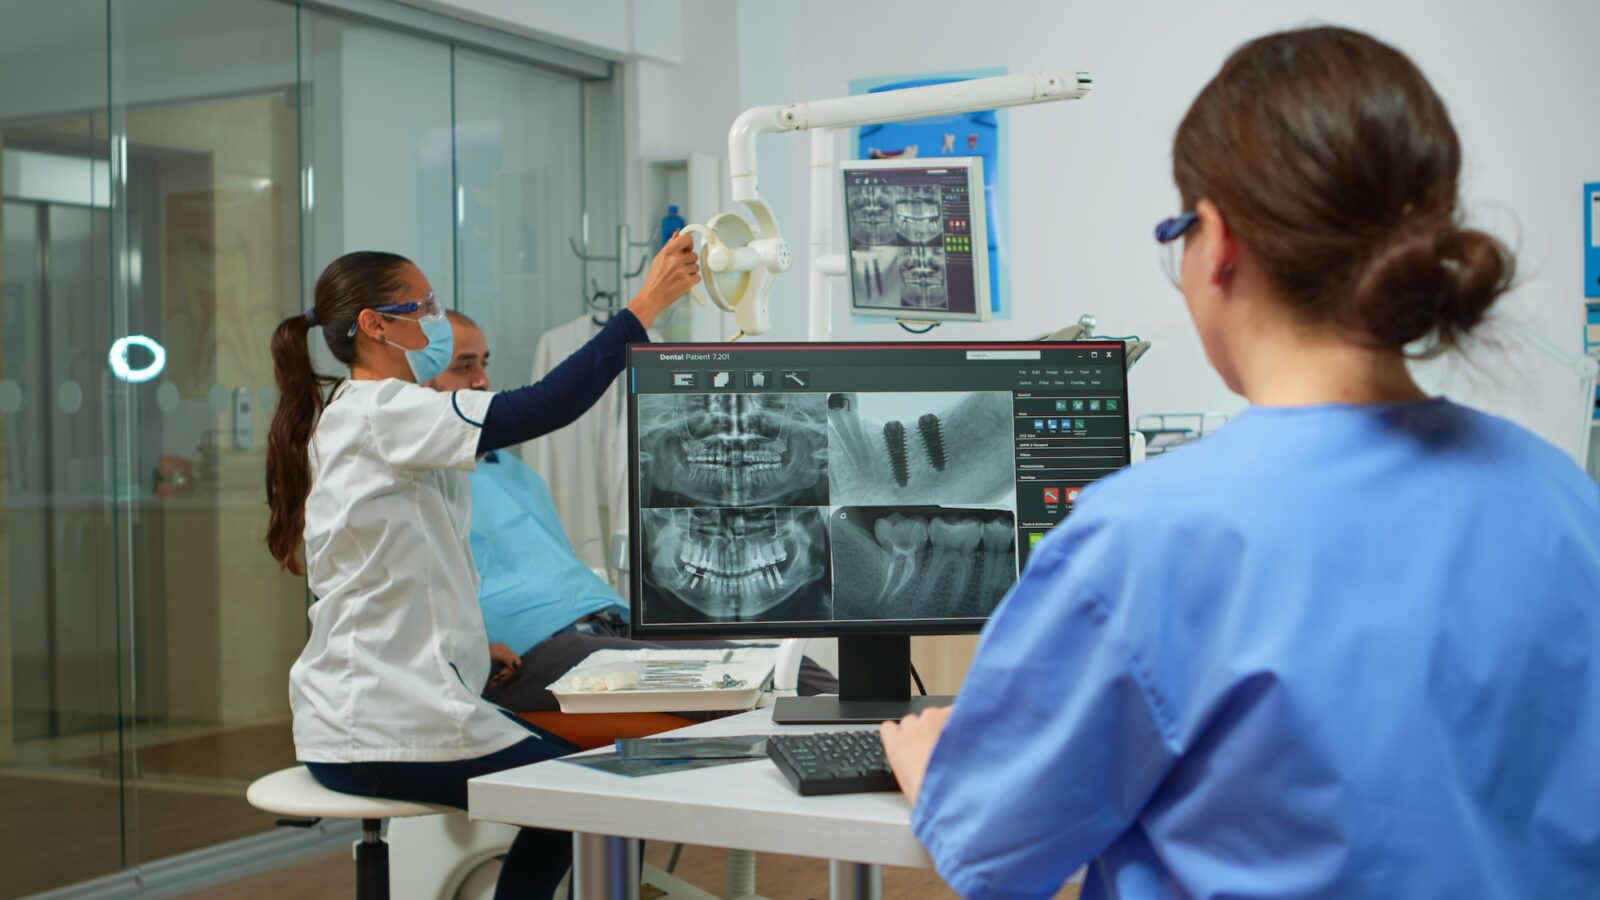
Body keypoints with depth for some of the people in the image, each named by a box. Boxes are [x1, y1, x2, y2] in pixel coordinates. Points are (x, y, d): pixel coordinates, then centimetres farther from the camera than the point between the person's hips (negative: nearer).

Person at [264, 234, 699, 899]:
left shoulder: (345, 415, 15)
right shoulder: (383, 414, -17)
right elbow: (542, 408, -28)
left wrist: (462, 642, 12)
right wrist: (644, 307, -24)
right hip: (385, 734, -10)